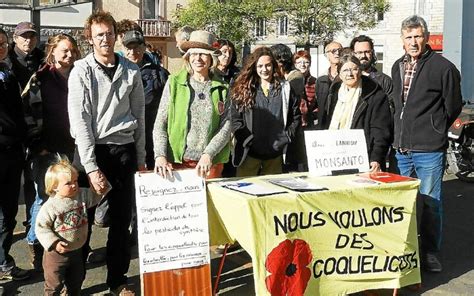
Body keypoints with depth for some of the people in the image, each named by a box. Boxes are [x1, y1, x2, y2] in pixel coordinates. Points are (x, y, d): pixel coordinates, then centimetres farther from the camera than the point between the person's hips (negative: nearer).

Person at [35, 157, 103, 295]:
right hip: (57, 252, -5)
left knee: (76, 279, 24)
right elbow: (41, 227, -18)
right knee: (55, 283, 8)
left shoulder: (82, 195, -7)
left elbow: (97, 194, 5)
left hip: (77, 251, 5)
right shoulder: (50, 207, -22)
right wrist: (54, 243, -25)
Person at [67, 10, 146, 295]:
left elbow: (140, 117, 11)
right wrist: (91, 166, -16)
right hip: (91, 150, -3)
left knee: (122, 218, 8)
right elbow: (79, 120, -10)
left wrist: (140, 158, 8)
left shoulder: (131, 71, 6)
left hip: (124, 150, 3)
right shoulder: (81, 71, -4)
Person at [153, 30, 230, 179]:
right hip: (177, 160, -1)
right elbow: (160, 124, 0)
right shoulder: (174, 82, 2)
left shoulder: (221, 88, 4)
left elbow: (226, 127, -1)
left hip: (211, 163, 1)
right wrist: (160, 155, -13)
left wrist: (208, 154, -15)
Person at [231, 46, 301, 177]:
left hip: (275, 154, 2)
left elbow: (296, 115, 11)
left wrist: (288, 137, 1)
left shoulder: (284, 88, 7)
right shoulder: (243, 89, 3)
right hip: (249, 153, -1)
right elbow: (235, 119, -1)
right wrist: (247, 139, -10)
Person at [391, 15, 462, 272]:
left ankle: (430, 252, 15)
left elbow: (453, 107, -1)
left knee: (430, 202, 2)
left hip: (429, 151, -6)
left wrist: (433, 131, 6)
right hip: (402, 148, 6)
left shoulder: (443, 67, -9)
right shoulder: (397, 67, 10)